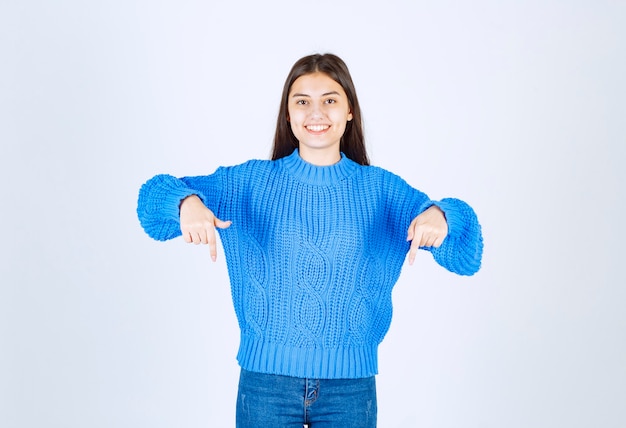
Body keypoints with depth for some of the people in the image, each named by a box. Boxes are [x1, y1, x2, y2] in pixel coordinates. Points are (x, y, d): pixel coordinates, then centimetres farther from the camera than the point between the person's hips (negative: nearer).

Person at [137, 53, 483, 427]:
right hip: (265, 377, 0)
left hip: (350, 383, 1)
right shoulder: (251, 181, 1)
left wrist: (440, 216, -29)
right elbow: (155, 196, -6)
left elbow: (466, 257, -6)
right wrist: (187, 202, -30)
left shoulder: (381, 189, 2)